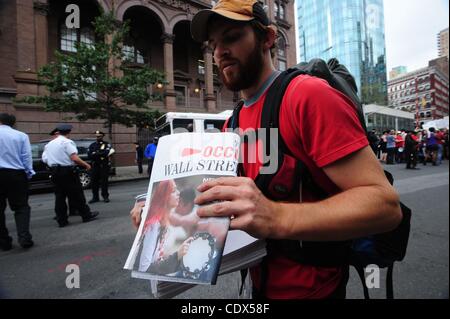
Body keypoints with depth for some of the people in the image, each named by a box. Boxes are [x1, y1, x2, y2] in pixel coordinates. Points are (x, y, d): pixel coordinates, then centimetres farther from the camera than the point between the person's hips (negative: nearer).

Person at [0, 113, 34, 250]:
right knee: (21, 207, 7)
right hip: (16, 174, -1)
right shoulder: (21, 136, -1)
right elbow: (27, 157, -4)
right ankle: (24, 237, -4)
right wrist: (29, 173, 6)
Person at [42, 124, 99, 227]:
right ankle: (86, 215, 11)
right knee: (77, 195, 2)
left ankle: (62, 220, 14)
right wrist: (86, 165, -11)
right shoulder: (67, 142, -10)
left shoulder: (49, 144, 12)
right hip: (68, 172, -6)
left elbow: (44, 159, 9)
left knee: (59, 196, 10)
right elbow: (74, 158, -20)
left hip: (55, 173, 6)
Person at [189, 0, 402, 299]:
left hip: (312, 288, -6)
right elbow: (225, 198, 6)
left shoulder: (308, 95, -22)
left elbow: (384, 203, -24)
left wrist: (278, 218, -37)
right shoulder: (232, 124, 1)